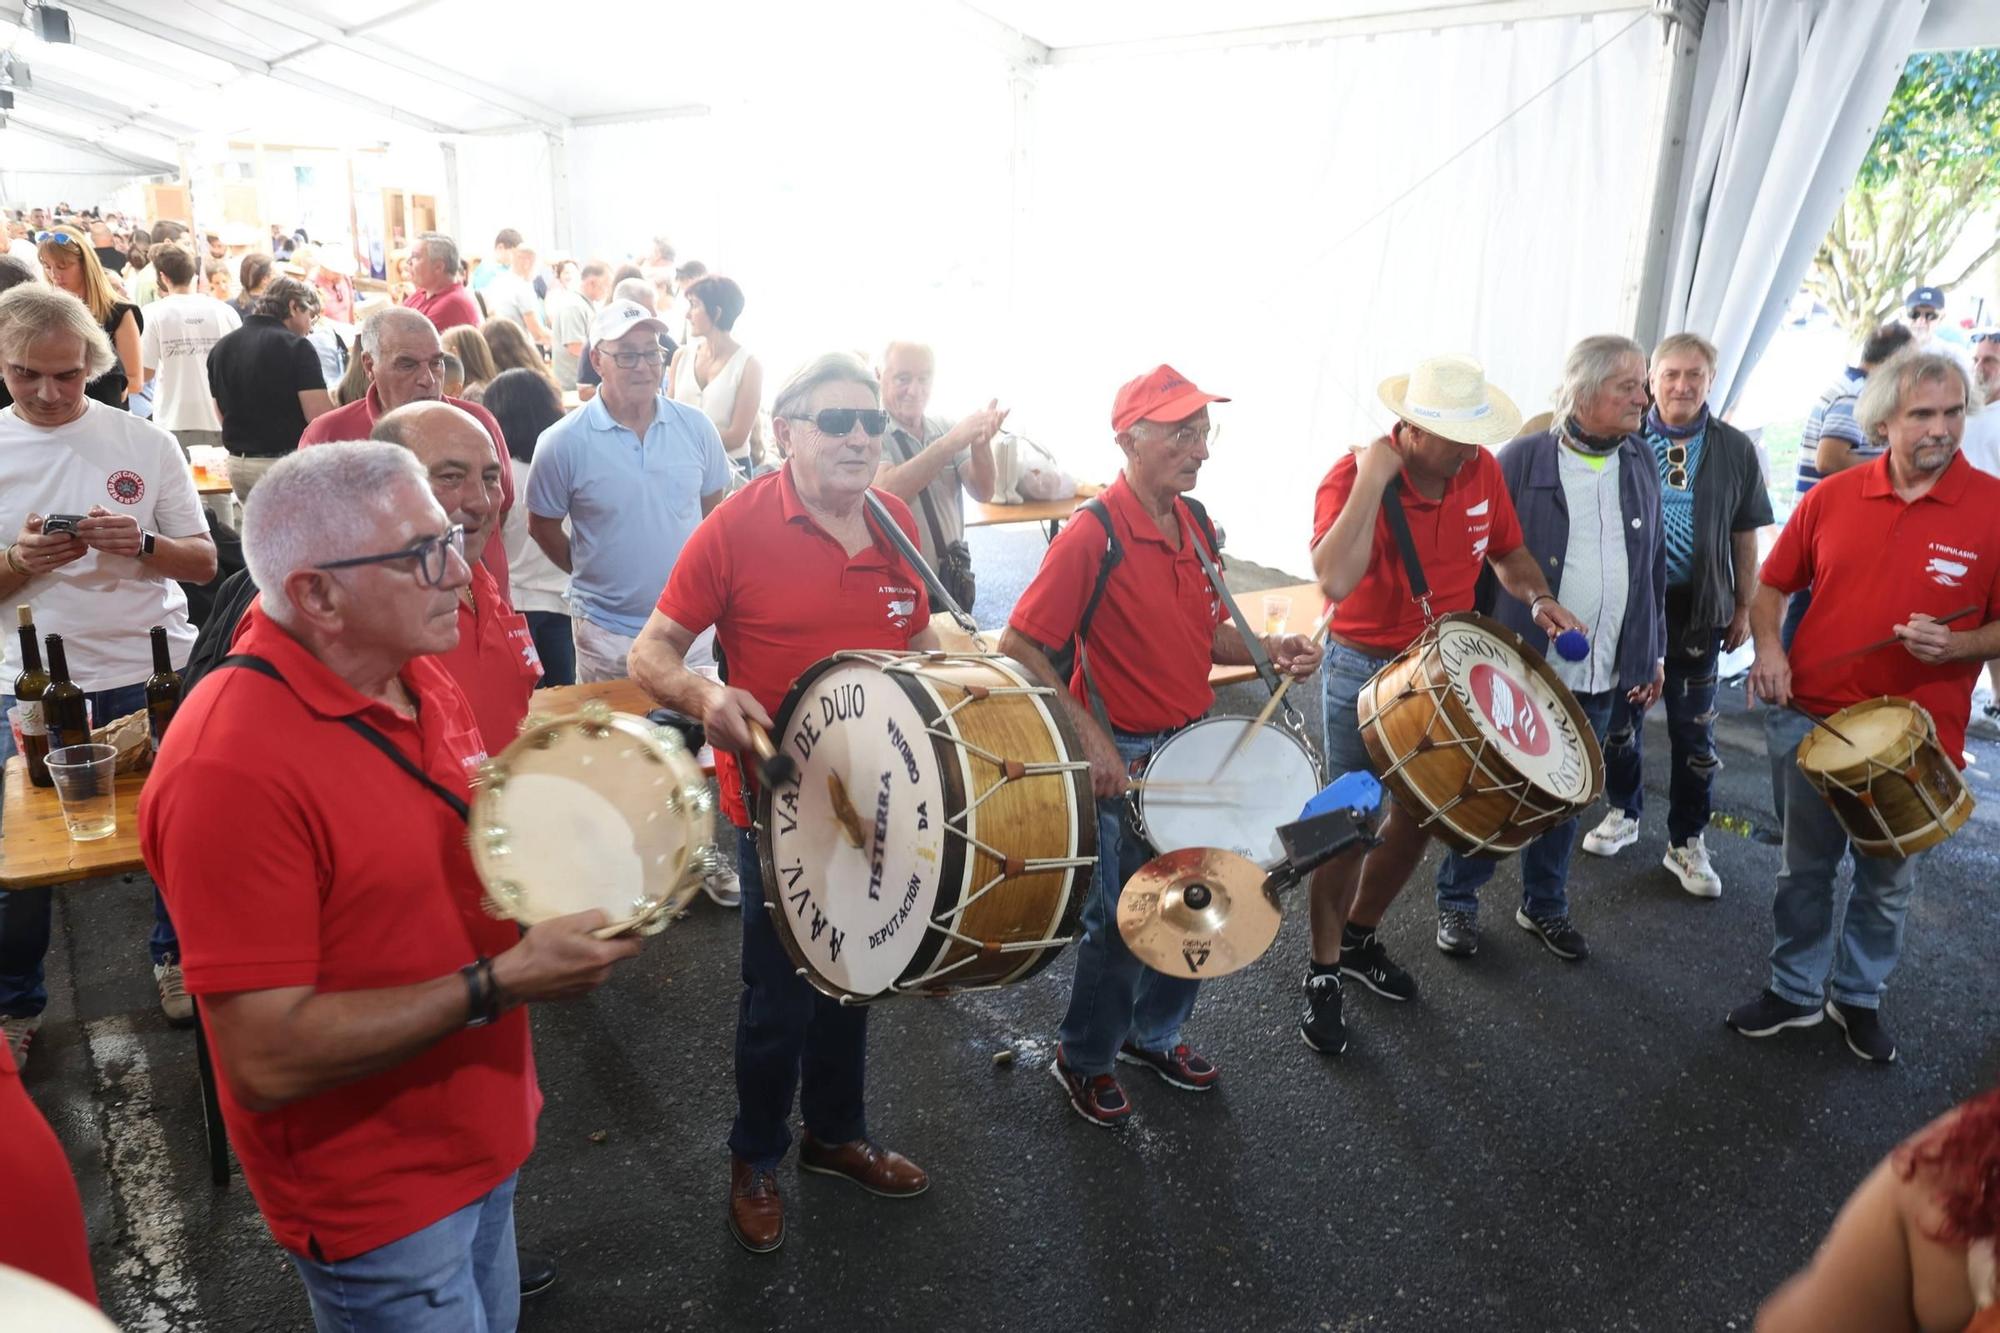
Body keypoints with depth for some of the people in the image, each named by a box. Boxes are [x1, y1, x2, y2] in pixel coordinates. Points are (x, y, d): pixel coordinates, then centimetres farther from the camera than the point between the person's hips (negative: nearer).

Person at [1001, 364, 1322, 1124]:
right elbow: (1019, 650, -21)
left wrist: (1268, 651, -3)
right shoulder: (1091, 539, -21)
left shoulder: (1195, 526, 4)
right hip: (1123, 760, -7)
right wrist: (1091, 739, -25)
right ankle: (1083, 1058, 32)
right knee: (1122, 917, 7)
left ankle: (1155, 1035, 43)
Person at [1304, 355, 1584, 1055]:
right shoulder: (1353, 476, -22)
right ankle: (1323, 973, 19)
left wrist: (1538, 598, -7)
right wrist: (1373, 481, -36)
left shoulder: (1482, 470, -5)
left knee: (1419, 816, 16)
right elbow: (1335, 580, -39)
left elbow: (1508, 551, 12)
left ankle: (1360, 937, 38)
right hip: (1364, 673, -6)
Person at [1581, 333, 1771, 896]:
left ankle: (1686, 842, 21)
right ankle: (1623, 813, 34)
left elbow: (1745, 534, 7)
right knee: (1621, 717, 12)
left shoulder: (1736, 450, 0)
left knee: (1694, 729, 7)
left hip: (1697, 608, 1)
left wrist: (1743, 606, 7)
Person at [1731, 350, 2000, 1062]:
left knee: (1887, 883, 15)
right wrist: (1768, 646, -10)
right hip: (1815, 719, 2)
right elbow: (1772, 584, 8)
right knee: (1805, 869, 16)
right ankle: (1795, 991, 34)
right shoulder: (1831, 496, -2)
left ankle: (1860, 997, 37)